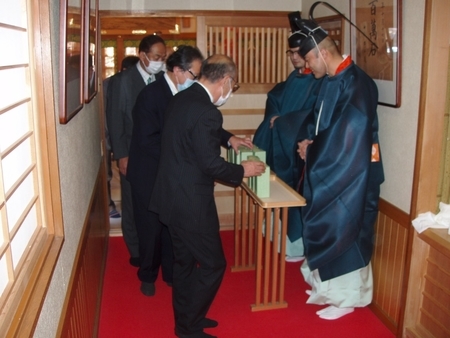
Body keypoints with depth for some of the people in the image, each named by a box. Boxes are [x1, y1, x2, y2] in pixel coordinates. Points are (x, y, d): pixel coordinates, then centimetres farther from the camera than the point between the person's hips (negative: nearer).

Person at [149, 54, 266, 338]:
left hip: (174, 194, 10)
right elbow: (211, 164, -21)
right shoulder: (206, 111, -24)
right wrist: (242, 170, -6)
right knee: (212, 264, 6)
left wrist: (228, 138, 22)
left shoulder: (182, 98, 7)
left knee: (185, 261, 21)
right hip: (190, 201, -10)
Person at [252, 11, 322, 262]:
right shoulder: (293, 78, 14)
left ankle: (300, 244, 12)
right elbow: (274, 97, 16)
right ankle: (286, 236, 26)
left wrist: (283, 121, -13)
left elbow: (315, 115, -19)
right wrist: (275, 115, -5)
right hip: (283, 144, 8)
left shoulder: (320, 81, -12)